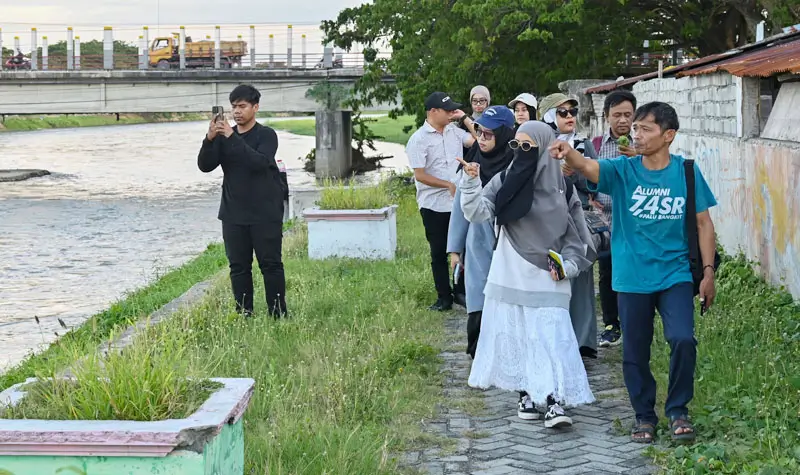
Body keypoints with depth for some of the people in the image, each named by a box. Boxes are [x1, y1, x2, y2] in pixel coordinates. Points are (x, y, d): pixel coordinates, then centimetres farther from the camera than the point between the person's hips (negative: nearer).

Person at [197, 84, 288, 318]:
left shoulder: (266, 135, -4)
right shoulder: (223, 137, 9)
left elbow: (259, 162, -22)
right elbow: (205, 166, -1)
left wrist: (233, 138, -27)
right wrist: (209, 139, -18)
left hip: (265, 214, -4)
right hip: (233, 214, 4)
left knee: (271, 264, -2)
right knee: (238, 266, 5)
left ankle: (278, 315, 4)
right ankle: (244, 315, 11)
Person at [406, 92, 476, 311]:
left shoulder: (454, 131, 6)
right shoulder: (419, 139, -8)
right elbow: (420, 175, -12)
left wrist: (465, 118, -3)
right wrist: (449, 185, -13)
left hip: (459, 202, 4)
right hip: (434, 205, -4)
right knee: (439, 252, 6)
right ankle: (444, 298, 15)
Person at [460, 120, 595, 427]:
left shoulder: (560, 186, 1)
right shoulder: (504, 181, 2)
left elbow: (575, 232, 8)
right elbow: (477, 213, -10)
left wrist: (569, 265, -5)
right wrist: (470, 183, -24)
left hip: (547, 279, -2)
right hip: (510, 275, 2)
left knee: (551, 337, -10)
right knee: (514, 336, 7)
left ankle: (554, 402, -13)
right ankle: (526, 395, 19)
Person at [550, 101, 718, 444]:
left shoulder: (686, 172, -2)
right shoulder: (622, 170, -4)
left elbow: (703, 223, 4)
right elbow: (587, 167, -24)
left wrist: (708, 272, 0)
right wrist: (569, 154, -47)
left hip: (675, 275, -1)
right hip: (632, 278, 1)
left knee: (683, 340, -17)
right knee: (635, 353, 8)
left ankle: (677, 410, 5)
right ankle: (644, 415, 29)